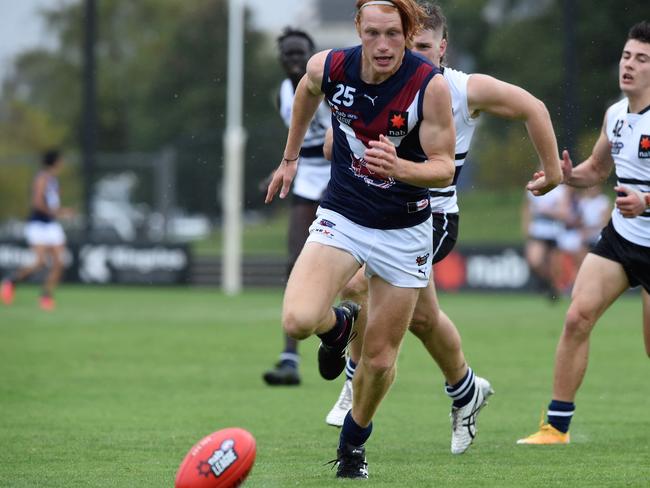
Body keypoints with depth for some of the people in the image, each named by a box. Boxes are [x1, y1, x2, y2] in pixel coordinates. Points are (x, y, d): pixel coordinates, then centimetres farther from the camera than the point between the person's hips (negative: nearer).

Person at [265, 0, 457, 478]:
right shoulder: (328, 67, -14)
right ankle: (338, 324, 15)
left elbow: (444, 168, -18)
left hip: (404, 229, -1)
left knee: (380, 359, 5)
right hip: (342, 217, 1)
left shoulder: (431, 85, -23)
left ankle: (354, 440, 36)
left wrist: (399, 167, -39)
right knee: (299, 320, -23)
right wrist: (290, 157, 21)